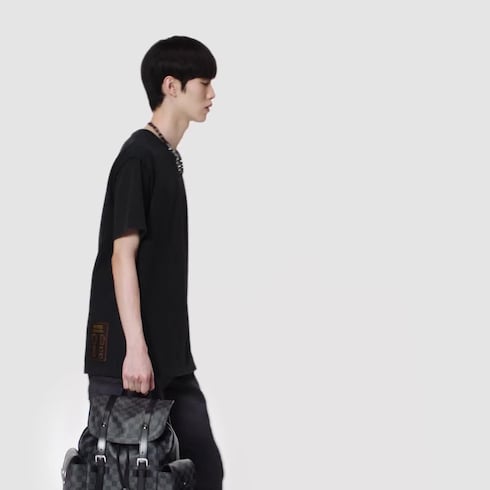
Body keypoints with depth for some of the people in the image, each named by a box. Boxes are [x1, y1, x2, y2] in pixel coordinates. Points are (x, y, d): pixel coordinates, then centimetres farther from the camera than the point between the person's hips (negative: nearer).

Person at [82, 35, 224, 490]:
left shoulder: (170, 159, 15)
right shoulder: (139, 155, -11)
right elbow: (122, 255, -17)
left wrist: (165, 352, 20)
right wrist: (135, 348, -22)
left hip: (171, 356, 9)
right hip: (128, 356, -9)